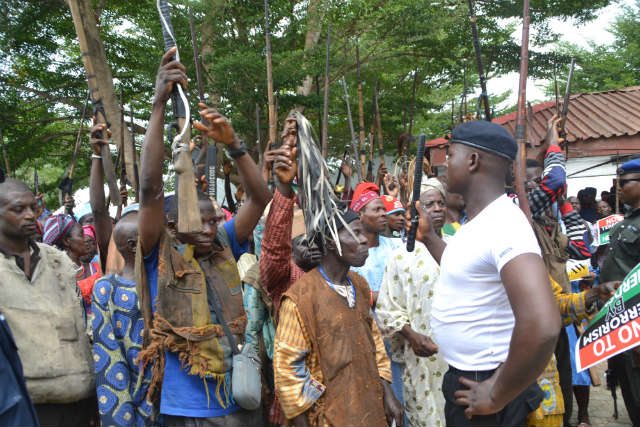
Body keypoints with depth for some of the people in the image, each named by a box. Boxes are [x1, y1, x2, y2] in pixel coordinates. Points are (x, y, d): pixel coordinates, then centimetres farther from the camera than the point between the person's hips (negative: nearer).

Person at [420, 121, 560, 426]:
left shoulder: (505, 224, -25)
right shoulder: (478, 221, 7)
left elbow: (542, 327, -36)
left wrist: (497, 398, -25)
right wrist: (426, 236, 17)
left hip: (483, 386, -9)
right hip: (462, 377, 9)